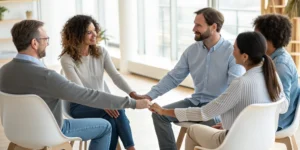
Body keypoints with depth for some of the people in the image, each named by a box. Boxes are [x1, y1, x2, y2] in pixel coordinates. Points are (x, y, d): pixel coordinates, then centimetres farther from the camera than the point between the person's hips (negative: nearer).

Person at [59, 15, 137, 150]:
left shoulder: (101, 52, 2)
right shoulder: (67, 59, -11)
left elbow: (116, 76, -7)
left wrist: (133, 94, -26)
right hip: (80, 106, -3)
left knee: (112, 123, -31)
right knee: (116, 108, -29)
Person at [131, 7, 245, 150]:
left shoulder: (232, 52, -15)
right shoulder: (192, 50, 3)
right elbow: (173, 77, 6)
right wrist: (150, 95, -7)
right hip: (195, 102, 6)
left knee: (206, 124, -35)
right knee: (159, 114, -6)